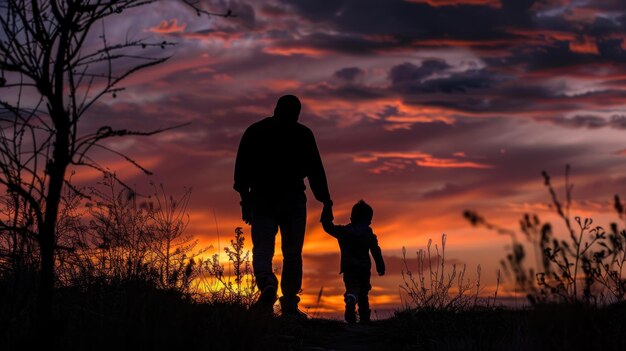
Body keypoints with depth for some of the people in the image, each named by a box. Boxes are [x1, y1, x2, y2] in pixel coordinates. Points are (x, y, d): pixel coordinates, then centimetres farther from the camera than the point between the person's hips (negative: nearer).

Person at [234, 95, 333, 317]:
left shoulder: (254, 131, 11)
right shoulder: (303, 134, 7)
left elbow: (241, 168, 5)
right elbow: (316, 170, 3)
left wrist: (245, 198, 6)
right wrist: (326, 202, 3)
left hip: (262, 199, 0)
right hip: (294, 199, 0)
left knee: (262, 249, -3)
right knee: (292, 253, 7)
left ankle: (267, 284, -32)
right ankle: (289, 305, 2)